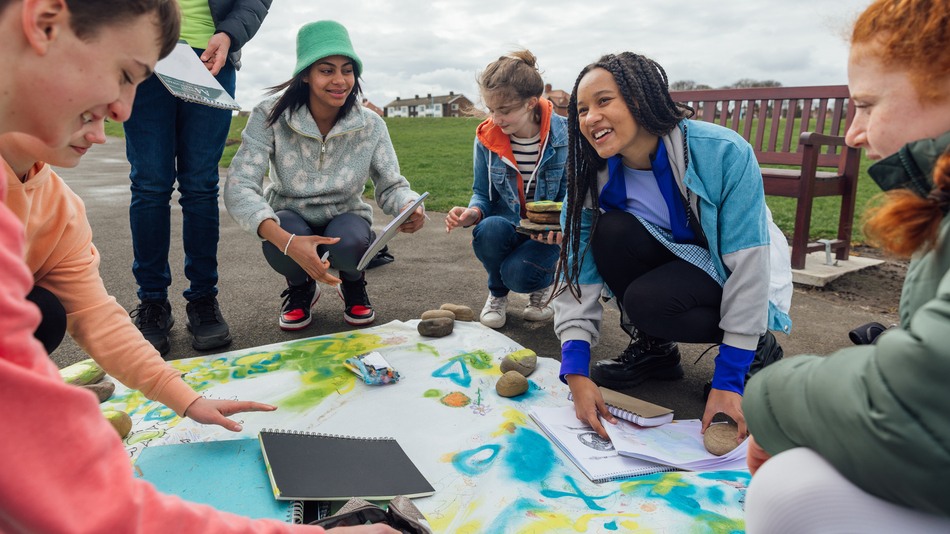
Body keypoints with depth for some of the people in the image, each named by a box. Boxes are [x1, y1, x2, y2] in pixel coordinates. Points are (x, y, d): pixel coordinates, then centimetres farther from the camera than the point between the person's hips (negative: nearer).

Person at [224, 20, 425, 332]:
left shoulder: (371, 125, -14)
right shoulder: (270, 116, -21)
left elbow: (391, 186, -7)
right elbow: (239, 187, -28)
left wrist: (412, 209, -34)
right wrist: (287, 241, -45)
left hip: (345, 219, 1)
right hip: (290, 220, 0)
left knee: (349, 244, -35)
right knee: (278, 246, -36)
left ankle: (353, 284, 6)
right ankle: (301, 288, 4)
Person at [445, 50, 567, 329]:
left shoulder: (564, 135, -17)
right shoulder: (486, 138, -10)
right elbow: (483, 193, 1)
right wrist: (473, 212, -24)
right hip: (508, 224, 3)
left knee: (518, 274, -31)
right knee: (488, 230, -34)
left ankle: (543, 283, 12)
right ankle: (497, 294, 1)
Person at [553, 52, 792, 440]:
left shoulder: (722, 152, -28)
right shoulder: (593, 176, -15)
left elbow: (749, 265, -25)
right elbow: (577, 277, -19)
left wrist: (728, 380, -26)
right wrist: (576, 372, -31)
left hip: (732, 278, -4)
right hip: (675, 258, 4)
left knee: (647, 300, -32)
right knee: (612, 231, -26)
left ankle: (758, 347, -3)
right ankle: (652, 348, -3)